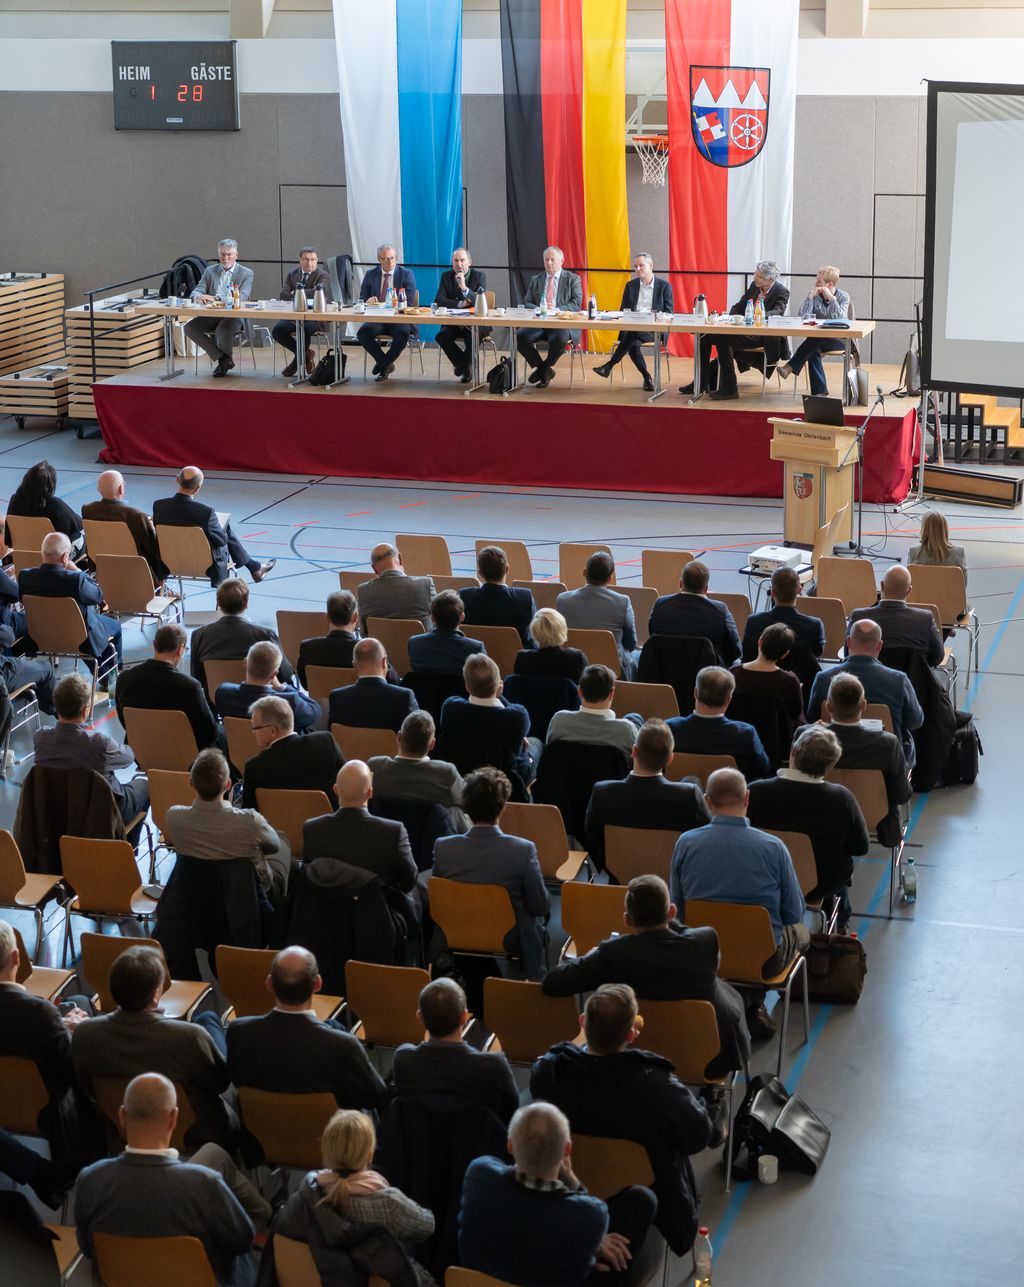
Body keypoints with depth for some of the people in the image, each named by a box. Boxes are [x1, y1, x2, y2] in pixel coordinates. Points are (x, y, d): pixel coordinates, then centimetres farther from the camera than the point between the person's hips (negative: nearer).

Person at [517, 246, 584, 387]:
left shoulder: (572, 279, 9)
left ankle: (547, 367, -5)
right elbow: (526, 303, 12)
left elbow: (576, 304, -2)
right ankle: (544, 369, -4)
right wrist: (538, 309, -12)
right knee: (519, 336, -24)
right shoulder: (535, 280, 19)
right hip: (539, 322, 4)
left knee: (560, 338, -37)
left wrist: (556, 310, -19)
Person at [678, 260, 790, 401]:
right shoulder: (754, 286, 13)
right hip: (745, 328, 8)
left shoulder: (782, 292, -6)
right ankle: (701, 382, -3)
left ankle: (728, 388, -28)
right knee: (705, 334, -7)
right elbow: (739, 307, 18)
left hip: (762, 335, -8)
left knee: (723, 338, -31)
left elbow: (778, 312, -23)